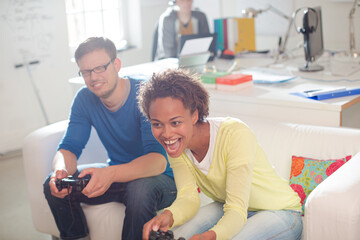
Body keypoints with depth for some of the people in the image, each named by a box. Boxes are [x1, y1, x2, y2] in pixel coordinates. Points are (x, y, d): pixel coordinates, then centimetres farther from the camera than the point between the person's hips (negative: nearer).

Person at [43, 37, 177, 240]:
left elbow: (159, 159, -33)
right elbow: (69, 148, -6)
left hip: (161, 178, -5)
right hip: (118, 176, 6)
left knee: (141, 188, -39)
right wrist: (62, 170, -31)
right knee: (54, 184, -12)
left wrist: (111, 174, -51)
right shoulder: (85, 99, -4)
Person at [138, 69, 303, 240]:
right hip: (229, 208, 5)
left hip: (280, 212, -4)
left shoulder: (235, 134, -31)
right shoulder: (175, 145, -12)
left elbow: (237, 210, -32)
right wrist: (168, 216, -38)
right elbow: (188, 197, -15)